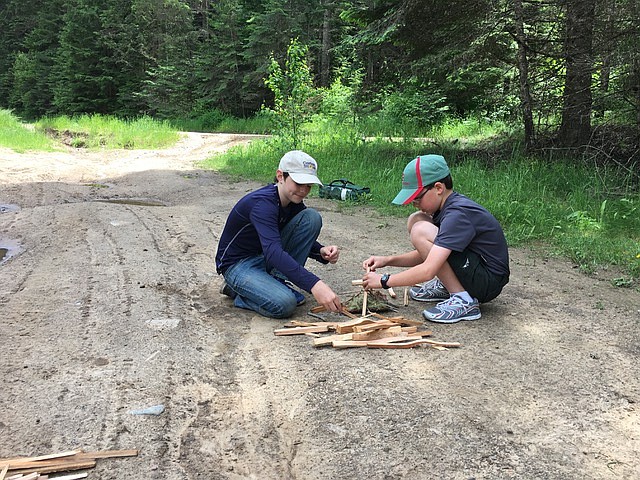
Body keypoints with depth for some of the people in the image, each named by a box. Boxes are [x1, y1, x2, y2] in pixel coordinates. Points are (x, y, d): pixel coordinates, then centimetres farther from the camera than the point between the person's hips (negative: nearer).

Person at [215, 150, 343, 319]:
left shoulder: (294, 203, -4)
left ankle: (277, 279, -5)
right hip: (238, 264, -8)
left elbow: (305, 238, 10)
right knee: (284, 304, -33)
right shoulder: (262, 203, -29)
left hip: (267, 259, 8)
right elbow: (273, 252, -43)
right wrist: (314, 285, -52)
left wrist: (321, 251, -16)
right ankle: (235, 290, -3)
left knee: (312, 217, -10)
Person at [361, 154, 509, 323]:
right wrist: (387, 260, -1)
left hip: (488, 282, -10)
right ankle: (445, 287, 10)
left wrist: (384, 281, -21)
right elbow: (427, 255, 12)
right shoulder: (448, 206, 4)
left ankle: (464, 302, -15)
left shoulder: (457, 214, -25)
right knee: (415, 219, 5)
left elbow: (428, 271, -32)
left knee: (420, 231, -23)